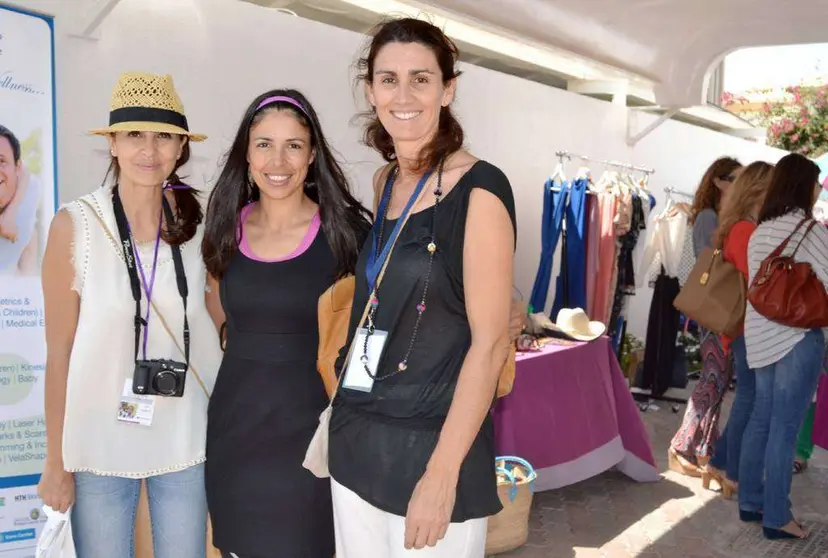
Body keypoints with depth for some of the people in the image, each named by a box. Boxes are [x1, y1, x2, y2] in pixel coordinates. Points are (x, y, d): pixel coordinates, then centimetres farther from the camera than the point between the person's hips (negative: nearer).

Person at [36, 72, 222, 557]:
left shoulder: (198, 223, -2)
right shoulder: (75, 225, -9)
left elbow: (228, 321, 6)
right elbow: (59, 351, -5)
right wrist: (57, 462, -3)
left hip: (187, 441, 2)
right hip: (100, 444, -2)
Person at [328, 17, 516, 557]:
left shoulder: (479, 188, -13)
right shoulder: (385, 181, 7)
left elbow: (490, 343, -16)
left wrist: (442, 473, -18)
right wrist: (345, 421, 10)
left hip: (431, 444, -6)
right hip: (357, 438, 6)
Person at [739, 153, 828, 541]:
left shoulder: (759, 231, 9)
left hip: (762, 336, 7)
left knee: (761, 420, 15)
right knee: (784, 428, 0)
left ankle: (750, 502, 24)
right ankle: (776, 518, 9)